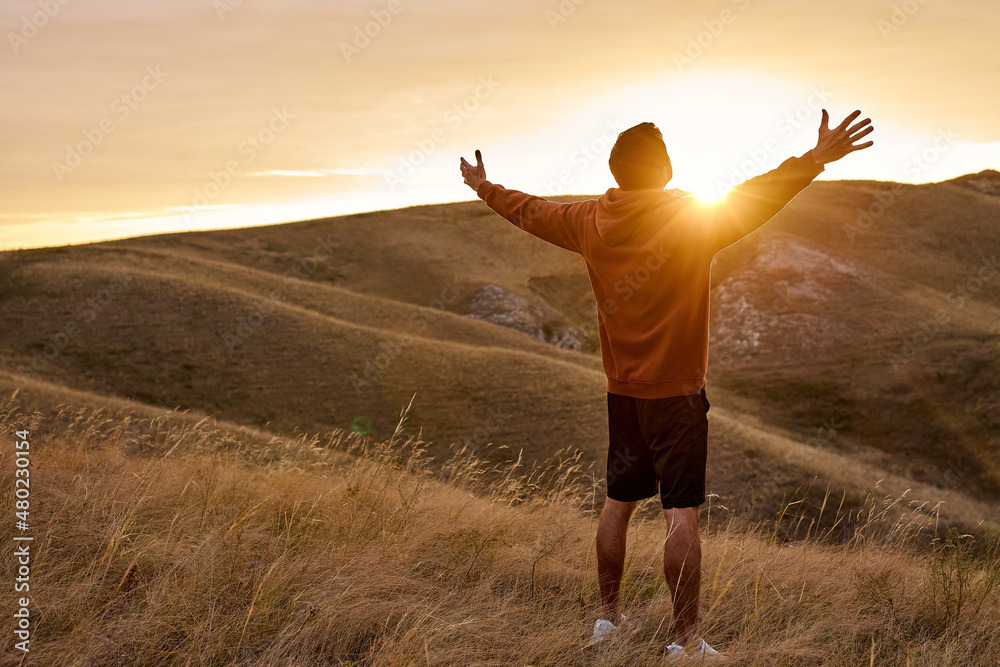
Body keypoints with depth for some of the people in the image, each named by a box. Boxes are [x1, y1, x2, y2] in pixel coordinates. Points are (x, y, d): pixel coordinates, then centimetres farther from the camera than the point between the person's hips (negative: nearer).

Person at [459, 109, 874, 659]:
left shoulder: (590, 222, 1)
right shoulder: (692, 220, -14)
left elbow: (528, 211, 15)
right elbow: (757, 197, -20)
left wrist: (483, 187, 31)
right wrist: (819, 157, -18)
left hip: (622, 393, 6)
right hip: (677, 393, -5)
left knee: (618, 504, 17)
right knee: (682, 515, -3)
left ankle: (609, 617, 27)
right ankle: (686, 640, -1)